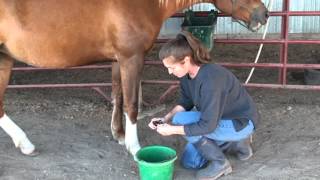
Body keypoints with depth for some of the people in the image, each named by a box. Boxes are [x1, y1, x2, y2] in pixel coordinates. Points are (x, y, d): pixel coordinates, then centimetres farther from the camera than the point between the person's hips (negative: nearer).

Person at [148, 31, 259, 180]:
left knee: (180, 121, -24)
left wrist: (172, 130, -28)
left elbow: (207, 125, -33)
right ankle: (237, 143, 21)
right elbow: (185, 102, 6)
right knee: (189, 161, 11)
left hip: (241, 122, -9)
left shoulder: (210, 79, -36)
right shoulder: (186, 74, -10)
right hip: (216, 117, 9)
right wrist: (165, 119, -10)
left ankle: (220, 163, -6)